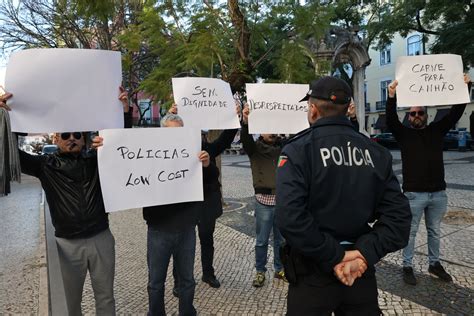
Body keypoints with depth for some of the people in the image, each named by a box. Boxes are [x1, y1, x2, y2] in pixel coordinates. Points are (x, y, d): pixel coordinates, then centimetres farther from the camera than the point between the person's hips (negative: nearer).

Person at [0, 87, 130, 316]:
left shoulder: (96, 160, 4)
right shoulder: (46, 165, 2)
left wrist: (125, 110, -10)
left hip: (101, 239, 1)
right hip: (67, 244, -1)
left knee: (105, 297, 15)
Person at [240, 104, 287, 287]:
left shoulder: (283, 147, 8)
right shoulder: (255, 148, -2)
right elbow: (245, 139, -21)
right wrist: (245, 122, -42)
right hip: (264, 200, -3)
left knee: (281, 239, 15)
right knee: (262, 240, 8)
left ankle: (279, 269, 31)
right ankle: (260, 272, 23)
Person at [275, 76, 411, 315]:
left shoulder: (298, 149, -13)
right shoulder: (376, 152, 1)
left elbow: (290, 217, -26)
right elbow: (398, 215, -4)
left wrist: (333, 257, -17)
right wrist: (365, 253, -10)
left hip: (314, 271, -3)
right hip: (361, 269, 4)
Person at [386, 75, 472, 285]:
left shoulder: (436, 130, 8)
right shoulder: (403, 133, -1)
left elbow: (456, 113, 1)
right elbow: (390, 120, -17)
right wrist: (391, 97, -32)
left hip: (438, 193, 4)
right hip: (414, 194, -4)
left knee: (435, 232, 17)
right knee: (410, 232, 6)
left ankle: (434, 264, 33)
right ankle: (407, 267, 18)